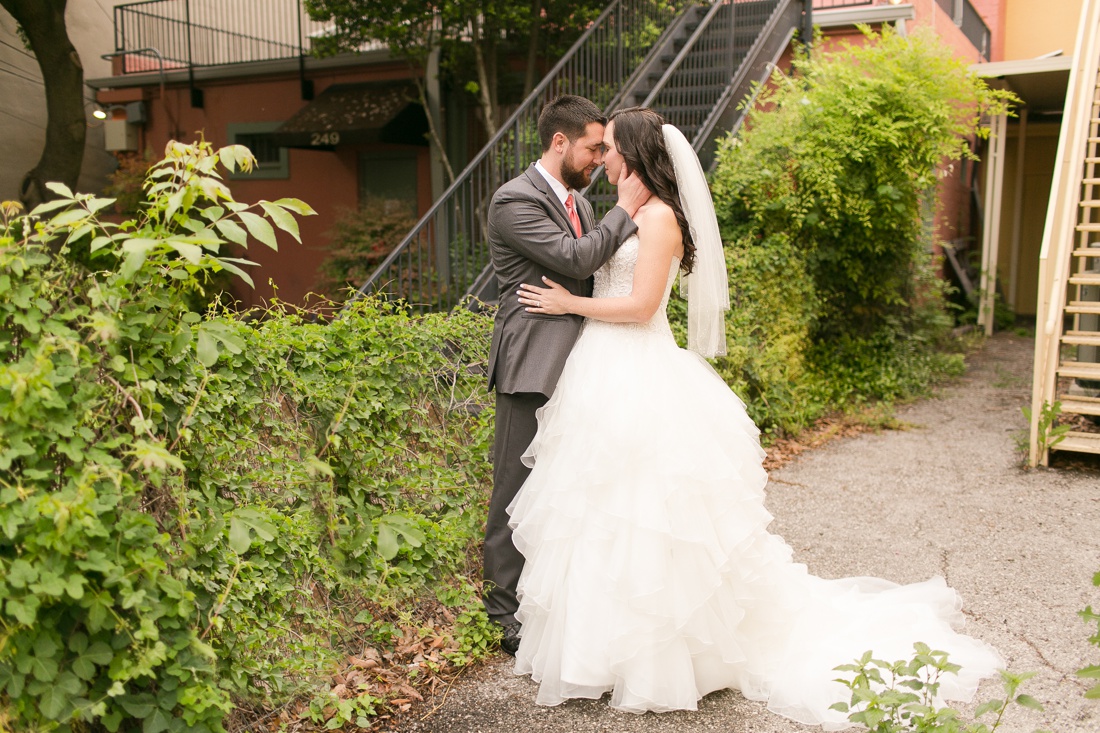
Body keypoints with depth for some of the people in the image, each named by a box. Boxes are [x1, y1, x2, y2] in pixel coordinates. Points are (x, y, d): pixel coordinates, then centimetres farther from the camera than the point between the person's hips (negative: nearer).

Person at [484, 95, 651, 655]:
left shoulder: (579, 201, 17)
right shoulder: (514, 200, -11)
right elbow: (575, 259, -20)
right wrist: (625, 210, -10)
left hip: (576, 364, 8)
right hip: (532, 367, -8)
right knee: (518, 489, 0)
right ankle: (504, 611, 12)